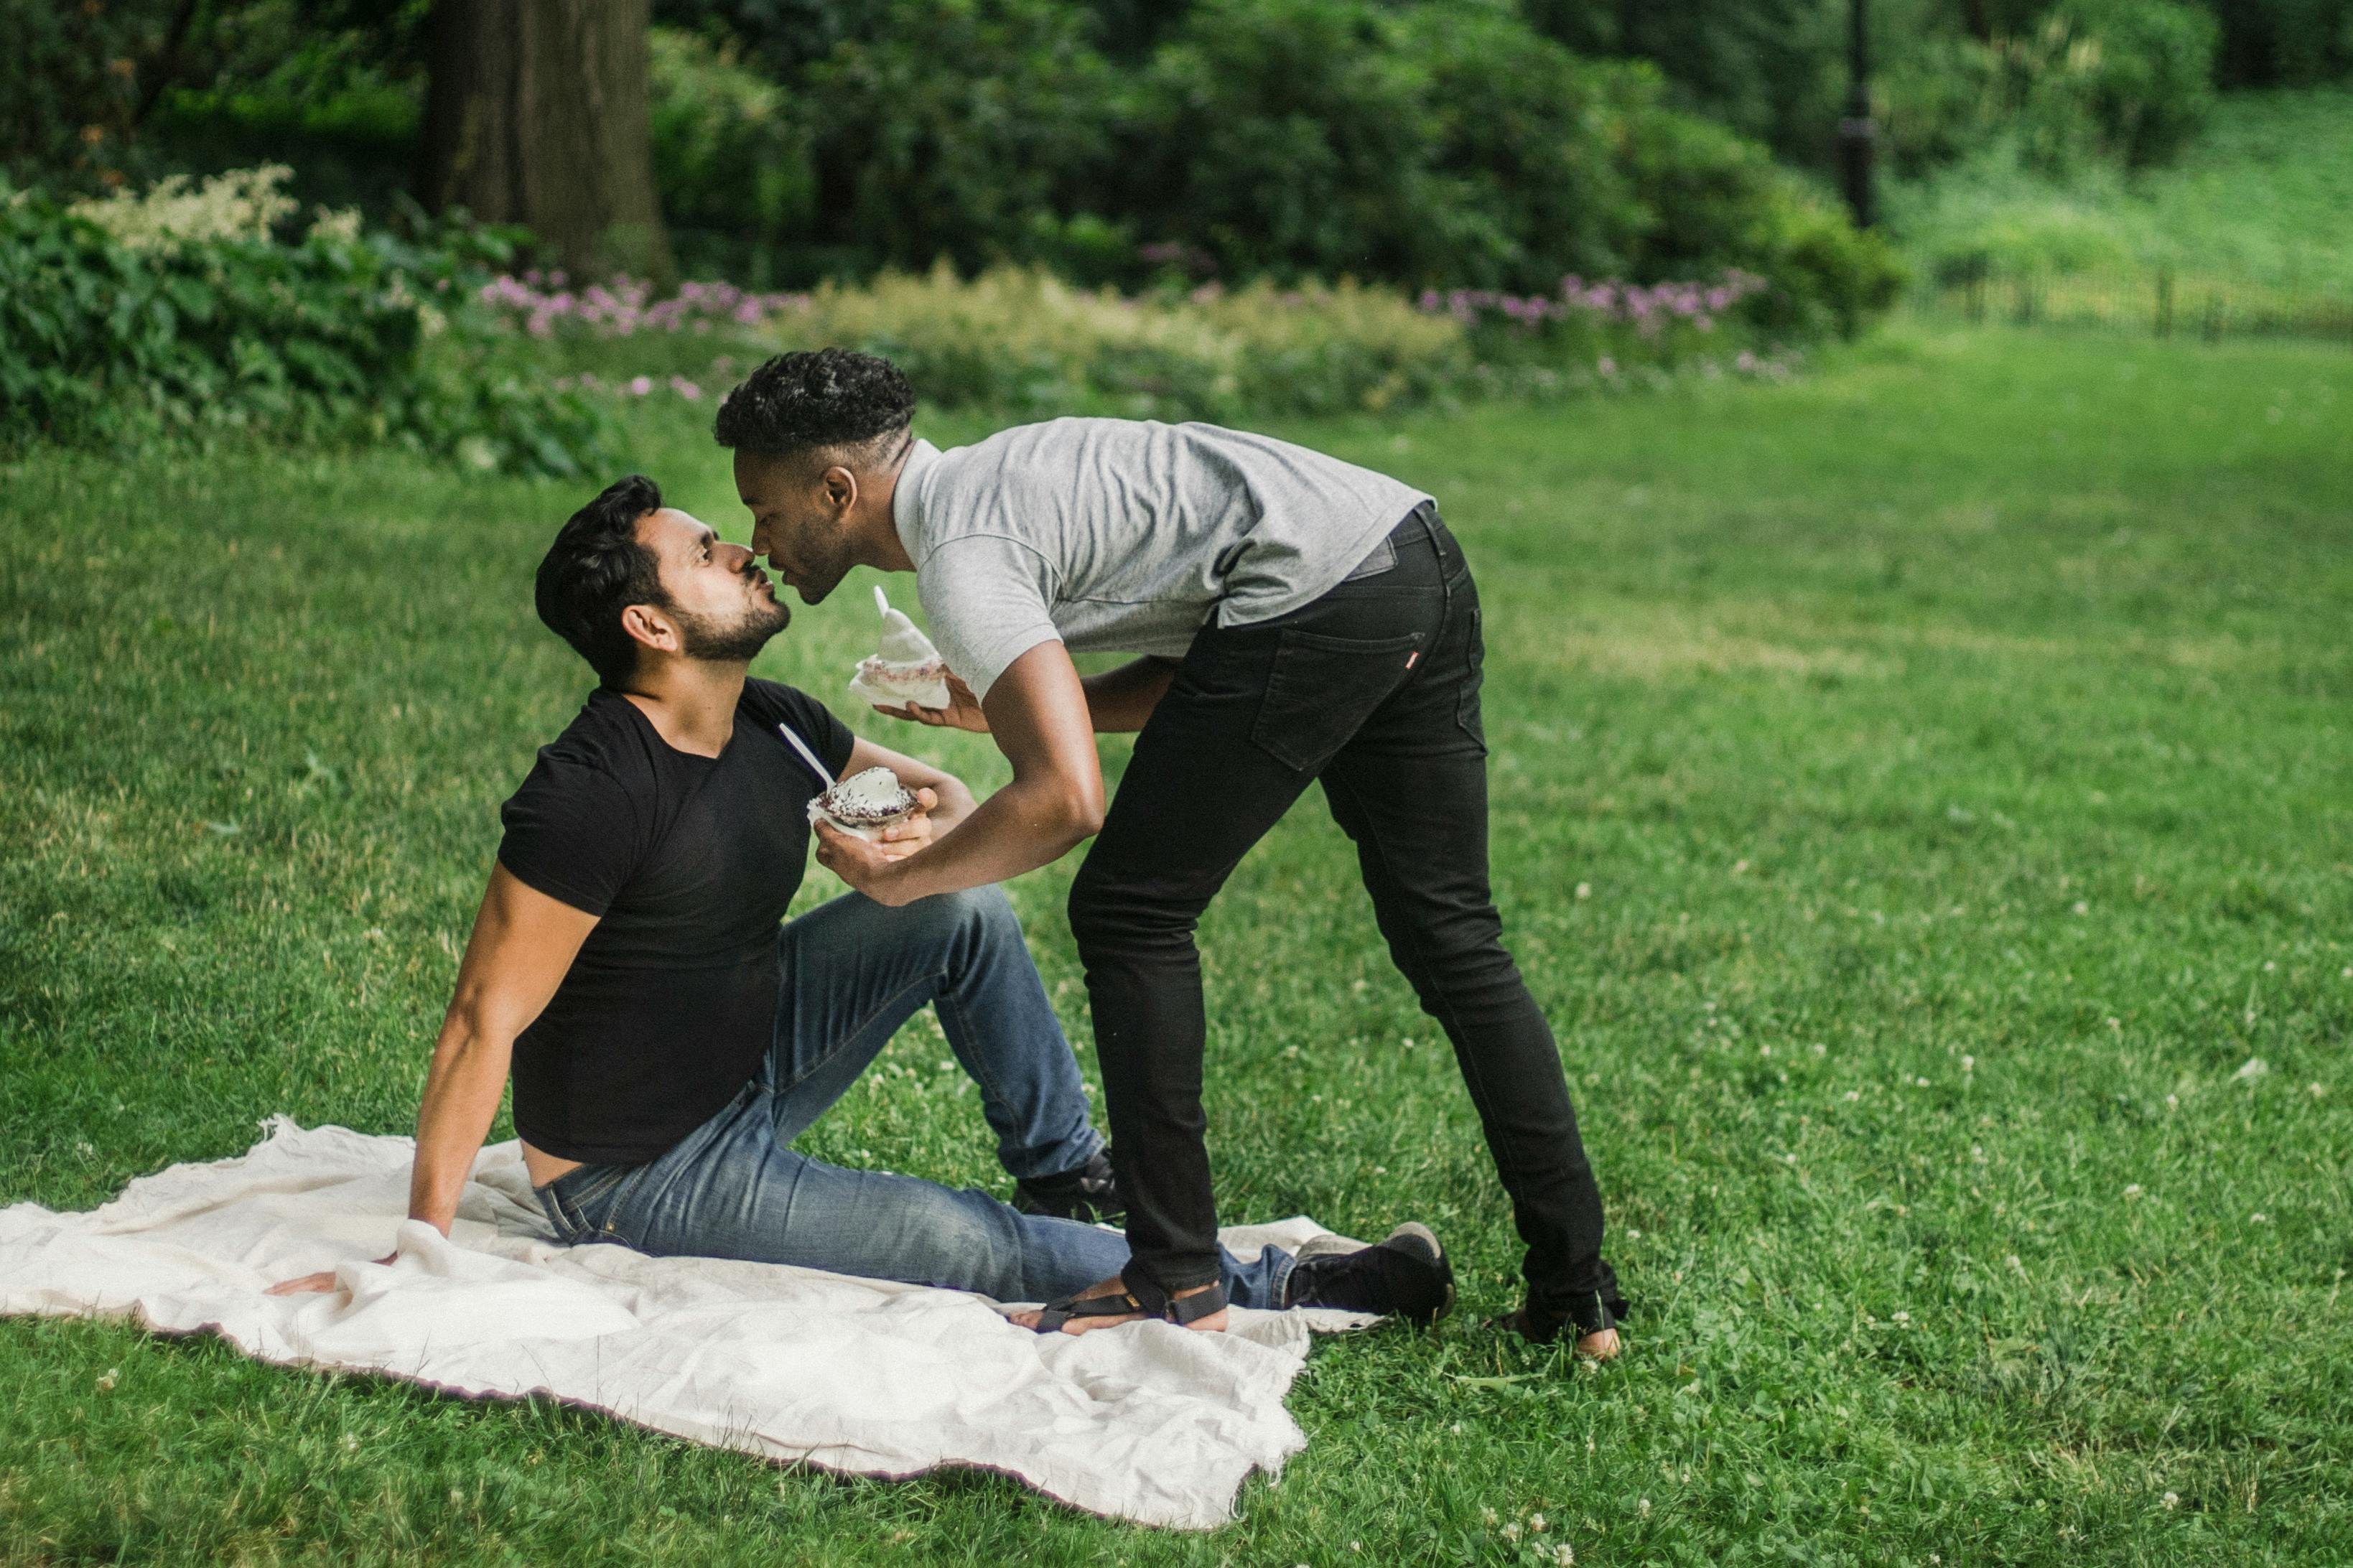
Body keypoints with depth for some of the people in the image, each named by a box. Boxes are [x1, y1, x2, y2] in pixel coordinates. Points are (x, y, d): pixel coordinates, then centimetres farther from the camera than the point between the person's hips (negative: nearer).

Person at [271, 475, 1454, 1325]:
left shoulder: (774, 729, -2)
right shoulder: (593, 793, -28)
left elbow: (940, 794, 15)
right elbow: (487, 1019, -29)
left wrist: (936, 824, -12)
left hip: (747, 1063, 9)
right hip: (642, 1176, -9)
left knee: (964, 914, 1)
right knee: (961, 1247, -19)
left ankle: (1065, 1174, 16)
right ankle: (1266, 1288, -8)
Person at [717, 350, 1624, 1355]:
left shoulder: (959, 554, -6)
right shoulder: (994, 477, 24)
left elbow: (1066, 800, -16)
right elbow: (1186, 671, 29)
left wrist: (892, 879, -2)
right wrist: (997, 707, 20)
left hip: (1317, 596, -10)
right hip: (1423, 560, 10)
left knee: (1130, 913, 2)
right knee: (1449, 937, 13)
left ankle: (1175, 1281, 4)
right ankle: (1576, 1292, 15)